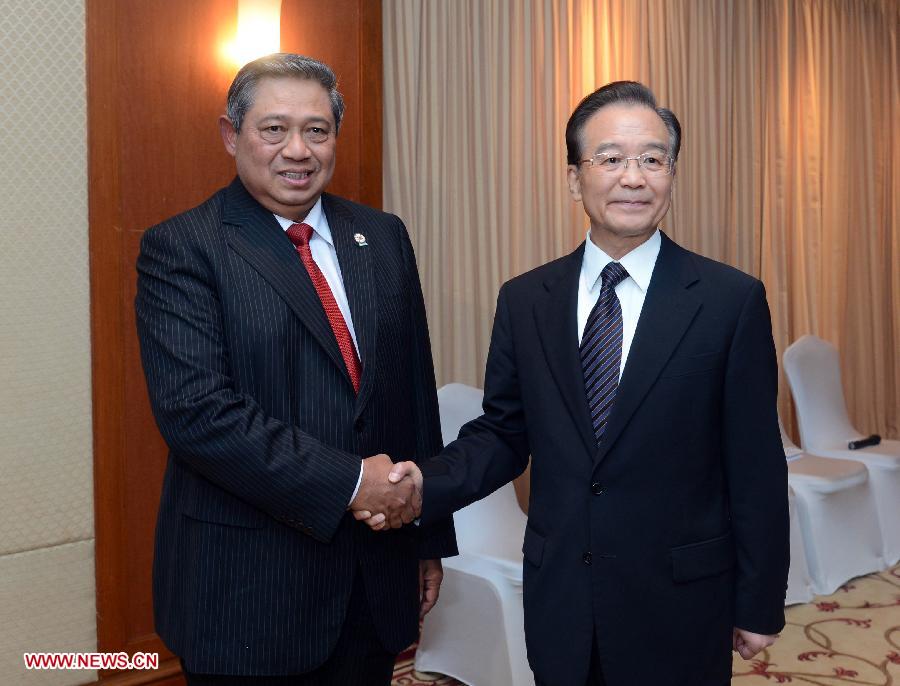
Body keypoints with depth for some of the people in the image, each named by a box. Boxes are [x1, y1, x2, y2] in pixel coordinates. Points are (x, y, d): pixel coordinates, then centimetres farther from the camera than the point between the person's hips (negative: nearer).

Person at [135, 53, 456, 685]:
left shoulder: (383, 237, 7)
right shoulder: (181, 249, -8)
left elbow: (416, 390, 9)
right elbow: (196, 408, -19)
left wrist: (431, 537, 11)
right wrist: (346, 481, -19)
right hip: (247, 584, -4)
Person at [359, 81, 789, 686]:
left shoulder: (733, 301, -9)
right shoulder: (524, 301, 0)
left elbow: (756, 466, -6)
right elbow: (504, 432, 4)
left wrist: (759, 605, -1)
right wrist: (425, 485, -13)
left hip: (681, 603, -2)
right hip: (559, 599, 3)